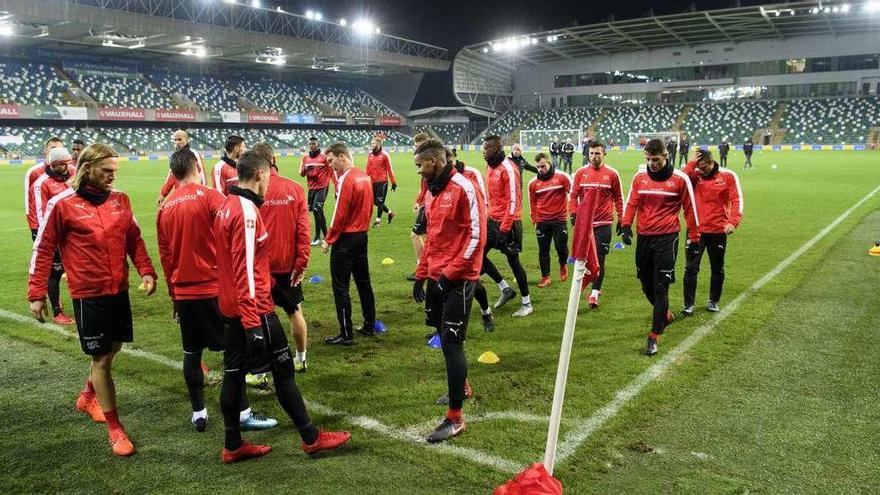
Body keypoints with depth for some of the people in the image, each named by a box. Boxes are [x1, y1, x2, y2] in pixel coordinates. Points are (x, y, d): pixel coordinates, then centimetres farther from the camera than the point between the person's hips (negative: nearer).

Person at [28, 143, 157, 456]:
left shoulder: (120, 199, 3)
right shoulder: (62, 204, -10)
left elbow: (134, 239, 10)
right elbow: (43, 249, -4)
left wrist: (146, 271, -2)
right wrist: (36, 294, -3)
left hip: (119, 290, 5)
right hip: (88, 294, -5)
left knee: (112, 348, 20)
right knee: (101, 358, 1)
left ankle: (88, 397, 48)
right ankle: (114, 428, 14)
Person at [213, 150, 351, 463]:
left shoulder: (227, 207, 10)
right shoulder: (247, 211, -19)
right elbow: (245, 270, -24)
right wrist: (253, 323, -24)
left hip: (231, 308, 9)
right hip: (254, 310, -9)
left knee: (234, 373, 12)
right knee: (283, 370, 2)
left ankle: (233, 446, 22)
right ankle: (311, 438, 14)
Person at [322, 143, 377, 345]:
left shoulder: (346, 180, -17)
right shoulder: (365, 177, 8)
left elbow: (340, 215, -18)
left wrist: (328, 240, -10)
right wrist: (361, 226, 18)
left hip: (346, 238, -9)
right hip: (362, 235, 9)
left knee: (340, 287, -1)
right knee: (363, 282, 17)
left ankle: (346, 334, 3)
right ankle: (369, 326, 25)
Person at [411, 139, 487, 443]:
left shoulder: (463, 188, -13)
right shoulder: (434, 191, 14)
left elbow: (476, 235, -18)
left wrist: (451, 273, -18)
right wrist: (422, 274, 19)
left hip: (458, 280, -8)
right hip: (436, 277, 8)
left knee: (451, 343, -7)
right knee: (444, 336, 16)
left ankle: (455, 418, 1)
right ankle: (460, 388, 39)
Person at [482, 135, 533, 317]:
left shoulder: (508, 168, -16)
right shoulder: (492, 167, 10)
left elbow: (513, 200, -19)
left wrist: (504, 228, -20)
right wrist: (489, 217, 14)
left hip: (508, 223, -8)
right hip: (493, 220, 8)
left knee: (513, 262, 0)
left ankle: (527, 304, 15)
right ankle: (506, 289, 19)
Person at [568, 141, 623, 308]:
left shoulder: (612, 174, -1)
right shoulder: (581, 173, 3)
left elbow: (618, 198, 7)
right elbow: (573, 195, 7)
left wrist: (621, 219, 7)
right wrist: (573, 214, -6)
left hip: (603, 224, -3)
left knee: (599, 259, -4)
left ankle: (594, 293, 1)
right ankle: (596, 287, 28)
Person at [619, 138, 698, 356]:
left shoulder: (680, 179, -4)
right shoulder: (640, 177, 5)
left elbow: (690, 208, 3)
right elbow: (631, 203, 9)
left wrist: (694, 237, 5)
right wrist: (626, 226, -5)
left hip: (667, 239, -4)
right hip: (644, 238, 4)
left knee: (660, 287, -7)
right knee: (647, 285, 12)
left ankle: (654, 337, -2)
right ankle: (665, 316, 39)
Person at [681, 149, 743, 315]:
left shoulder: (728, 176, -3)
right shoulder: (695, 175, 0)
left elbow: (736, 200, -8)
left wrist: (733, 222, -20)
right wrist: (692, 163, -18)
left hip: (718, 231, 0)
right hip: (696, 229, 0)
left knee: (717, 268, 13)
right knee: (691, 268, -1)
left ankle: (714, 301, 29)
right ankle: (689, 304, 6)